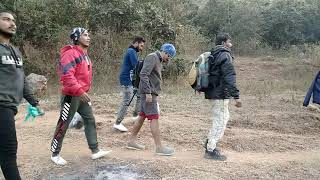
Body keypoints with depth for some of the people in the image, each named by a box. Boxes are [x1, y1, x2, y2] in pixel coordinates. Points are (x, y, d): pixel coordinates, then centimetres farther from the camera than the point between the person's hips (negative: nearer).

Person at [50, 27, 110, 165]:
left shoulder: (85, 55, 14)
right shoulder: (70, 53, -16)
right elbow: (67, 75, -26)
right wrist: (79, 91, -29)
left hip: (83, 95, 9)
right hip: (71, 96, -9)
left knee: (90, 121, 10)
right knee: (63, 125, 2)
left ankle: (95, 151, 19)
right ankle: (55, 154, 18)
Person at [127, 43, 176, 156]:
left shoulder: (158, 60, 19)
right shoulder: (152, 57, -11)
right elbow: (143, 74, -21)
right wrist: (148, 92, -23)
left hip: (151, 93, 10)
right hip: (149, 93, -10)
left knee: (142, 116, 12)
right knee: (154, 118, -8)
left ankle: (131, 141, 20)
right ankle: (159, 147, -4)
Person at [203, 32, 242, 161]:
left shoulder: (213, 55, 16)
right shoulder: (225, 55, -13)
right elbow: (229, 78, -21)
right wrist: (236, 96, -22)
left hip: (212, 92, 10)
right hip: (221, 94, -10)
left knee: (224, 117, 21)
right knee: (220, 121, -1)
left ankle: (210, 142, 27)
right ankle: (210, 150, 6)